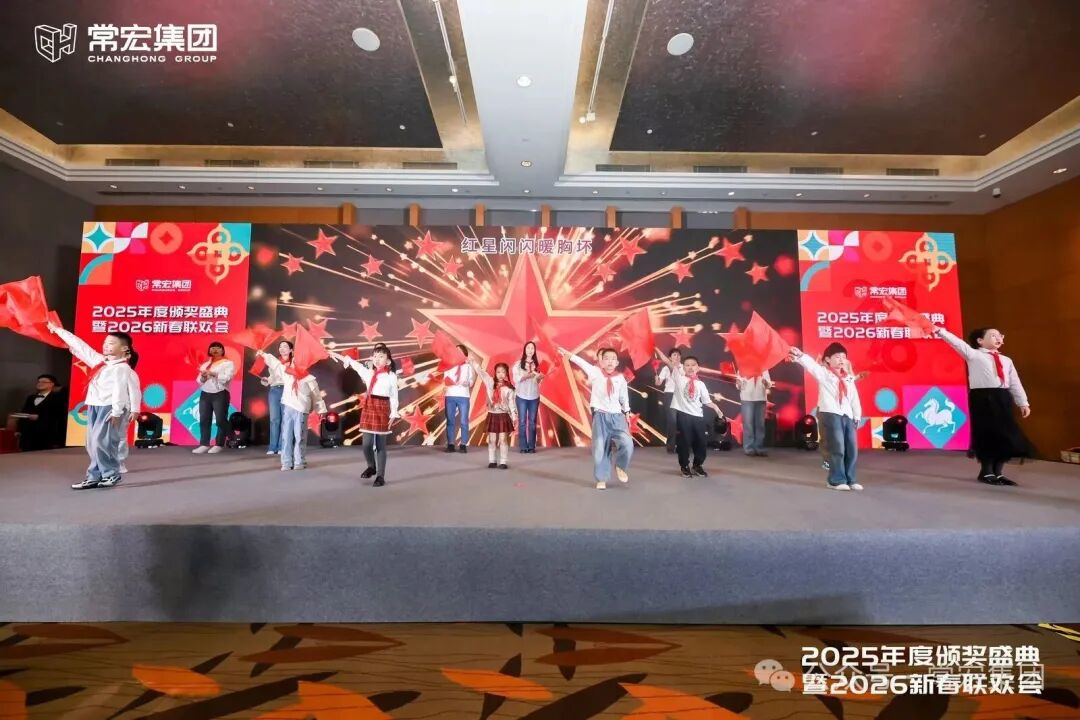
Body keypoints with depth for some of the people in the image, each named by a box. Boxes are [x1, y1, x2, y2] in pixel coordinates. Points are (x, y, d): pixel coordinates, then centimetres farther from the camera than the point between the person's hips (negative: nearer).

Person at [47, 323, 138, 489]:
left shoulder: (122, 368, -9)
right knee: (92, 443, 9)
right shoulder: (99, 360, 16)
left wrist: (116, 412, -22)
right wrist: (58, 330, 30)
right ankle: (94, 477, 15)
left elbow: (119, 390, -16)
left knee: (101, 441, -12)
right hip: (93, 405, 9)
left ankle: (111, 474, 0)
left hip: (109, 407, -9)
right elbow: (80, 346, 24)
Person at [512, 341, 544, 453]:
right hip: (522, 396, -3)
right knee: (522, 421, 0)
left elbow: (537, 381, 13)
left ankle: (532, 446, 10)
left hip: (534, 396, 3)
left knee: (532, 422, 4)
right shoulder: (518, 364, 0)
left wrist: (540, 377, -8)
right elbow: (516, 379, -8)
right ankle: (523, 446, 6)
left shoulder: (536, 364, 9)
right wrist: (528, 375, -19)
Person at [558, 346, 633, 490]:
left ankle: (620, 467, 16)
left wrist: (627, 413, 18)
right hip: (600, 416, -1)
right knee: (599, 448, 2)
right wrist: (570, 355, -26)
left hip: (617, 416, 2)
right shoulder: (595, 372, -4)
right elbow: (583, 363, -17)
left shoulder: (620, 378, 2)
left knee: (627, 444, -13)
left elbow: (624, 396, 13)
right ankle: (601, 479, 17)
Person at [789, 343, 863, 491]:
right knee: (838, 448, -7)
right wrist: (800, 356, -38)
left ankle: (850, 479, 19)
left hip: (848, 416, 6)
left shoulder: (849, 378, 19)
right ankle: (837, 480, 5)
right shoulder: (823, 372, 2)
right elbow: (811, 365, -18)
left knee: (852, 449, 6)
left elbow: (854, 398, 19)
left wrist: (857, 416, 16)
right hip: (830, 414, -6)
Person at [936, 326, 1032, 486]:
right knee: (986, 434, -3)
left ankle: (997, 472, 18)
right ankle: (986, 472, 9)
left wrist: (1023, 403, 13)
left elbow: (1015, 383, 16)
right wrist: (940, 331, -23)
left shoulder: (1006, 360, 17)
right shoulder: (973, 355, 2)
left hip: (1003, 398, 6)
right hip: (982, 397, -6)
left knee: (1006, 435, 6)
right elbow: (957, 342, -11)